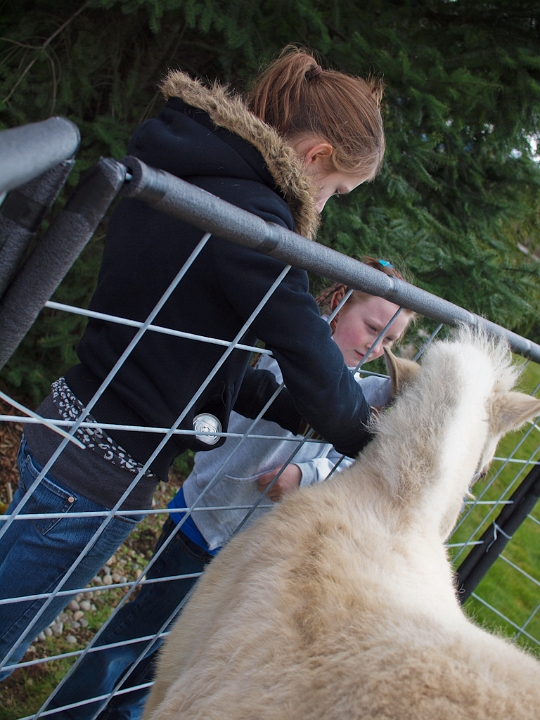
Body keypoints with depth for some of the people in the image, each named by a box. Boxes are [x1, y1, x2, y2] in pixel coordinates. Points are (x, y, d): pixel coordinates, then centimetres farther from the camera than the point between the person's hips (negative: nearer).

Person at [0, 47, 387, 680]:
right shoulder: (252, 216, -23)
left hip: (64, 431, 9)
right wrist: (376, 443, 2)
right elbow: (312, 362, -17)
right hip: (102, 475, -9)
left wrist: (291, 411, 10)